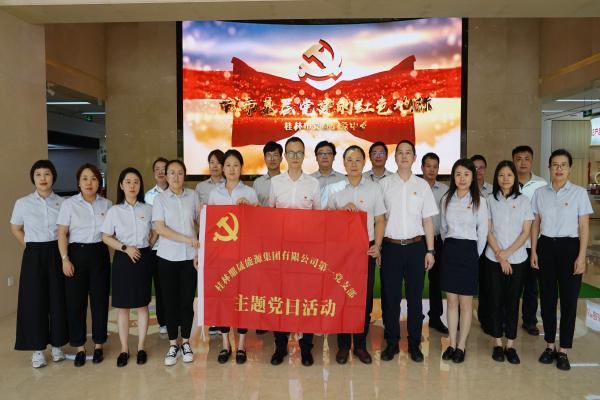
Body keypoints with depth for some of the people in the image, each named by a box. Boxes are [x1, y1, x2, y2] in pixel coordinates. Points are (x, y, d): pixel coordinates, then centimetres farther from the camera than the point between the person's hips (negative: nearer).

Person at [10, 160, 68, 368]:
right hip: (34, 255, 0)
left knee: (58, 299, 5)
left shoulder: (62, 203, -1)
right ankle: (37, 349, 15)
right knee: (34, 301, 3)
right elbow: (15, 229, 12)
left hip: (56, 254, 0)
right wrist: (32, 247, 4)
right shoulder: (22, 203, -1)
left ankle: (56, 344, 21)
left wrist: (62, 250, -1)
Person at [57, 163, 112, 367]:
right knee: (76, 301, 3)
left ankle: (98, 345, 21)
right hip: (76, 253, -1)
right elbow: (62, 234, -3)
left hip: (99, 254, 1)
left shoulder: (107, 204, 4)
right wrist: (65, 259, -10)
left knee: (100, 300, 6)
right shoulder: (68, 204, -1)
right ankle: (79, 347, 19)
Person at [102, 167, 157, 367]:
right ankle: (124, 349, 18)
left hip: (143, 258, 0)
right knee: (122, 306, 5)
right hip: (123, 259, 0)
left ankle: (141, 347, 19)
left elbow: (155, 233, 11)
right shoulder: (114, 211, -1)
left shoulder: (148, 209, 1)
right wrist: (125, 248, -11)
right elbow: (106, 237, 0)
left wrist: (146, 247, 0)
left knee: (142, 305, 7)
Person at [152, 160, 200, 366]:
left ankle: (185, 343, 22)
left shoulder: (193, 195, 3)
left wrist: (199, 250, -1)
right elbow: (159, 228, -9)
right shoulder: (160, 198, 0)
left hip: (190, 257, 1)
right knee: (170, 301, 7)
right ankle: (173, 345, 20)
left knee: (187, 301, 6)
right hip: (168, 257, 0)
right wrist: (187, 239, -17)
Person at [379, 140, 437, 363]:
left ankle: (414, 344, 20)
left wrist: (430, 251, 2)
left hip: (416, 246, 1)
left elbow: (427, 220, 6)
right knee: (390, 296, 6)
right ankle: (391, 343, 19)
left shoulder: (422, 185, 6)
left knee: (415, 297, 7)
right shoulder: (384, 184, 4)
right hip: (391, 246, 0)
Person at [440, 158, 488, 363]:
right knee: (451, 301, 9)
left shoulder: (479, 201, -4)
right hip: (449, 250, 3)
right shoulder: (446, 199, 6)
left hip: (469, 251, -3)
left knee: (466, 302, 5)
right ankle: (451, 344, 19)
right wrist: (449, 247, 14)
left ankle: (461, 346, 16)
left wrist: (475, 255, 3)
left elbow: (482, 232, -1)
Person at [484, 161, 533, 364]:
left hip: (518, 259, 1)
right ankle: (497, 343, 16)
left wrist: (508, 252, -11)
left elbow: (526, 232, -1)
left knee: (512, 301, 5)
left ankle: (510, 345, 15)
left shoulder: (523, 201, 3)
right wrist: (500, 256, -9)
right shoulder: (490, 200, 1)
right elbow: (488, 231, -2)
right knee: (496, 300, 4)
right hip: (494, 259, 0)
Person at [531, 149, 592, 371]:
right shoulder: (540, 193, 5)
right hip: (546, 247, 2)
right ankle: (549, 346, 22)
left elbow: (584, 226, -3)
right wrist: (533, 251, 2)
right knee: (547, 299, 8)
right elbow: (536, 224, 8)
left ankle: (563, 351, 15)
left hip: (569, 247, -2)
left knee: (569, 300, 3)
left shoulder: (579, 193, -2)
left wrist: (581, 257, -9)